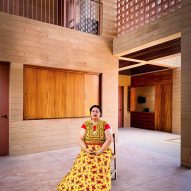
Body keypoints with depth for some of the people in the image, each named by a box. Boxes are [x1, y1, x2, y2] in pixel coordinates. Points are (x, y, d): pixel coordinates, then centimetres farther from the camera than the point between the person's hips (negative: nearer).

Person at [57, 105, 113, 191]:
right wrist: (86, 149, -16)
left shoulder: (105, 124, 1)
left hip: (102, 150, -1)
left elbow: (109, 139, -9)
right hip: (87, 150, 2)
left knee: (99, 165, -32)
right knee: (82, 166, -27)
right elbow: (80, 139, 0)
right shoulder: (85, 124, 7)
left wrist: (100, 151, -18)